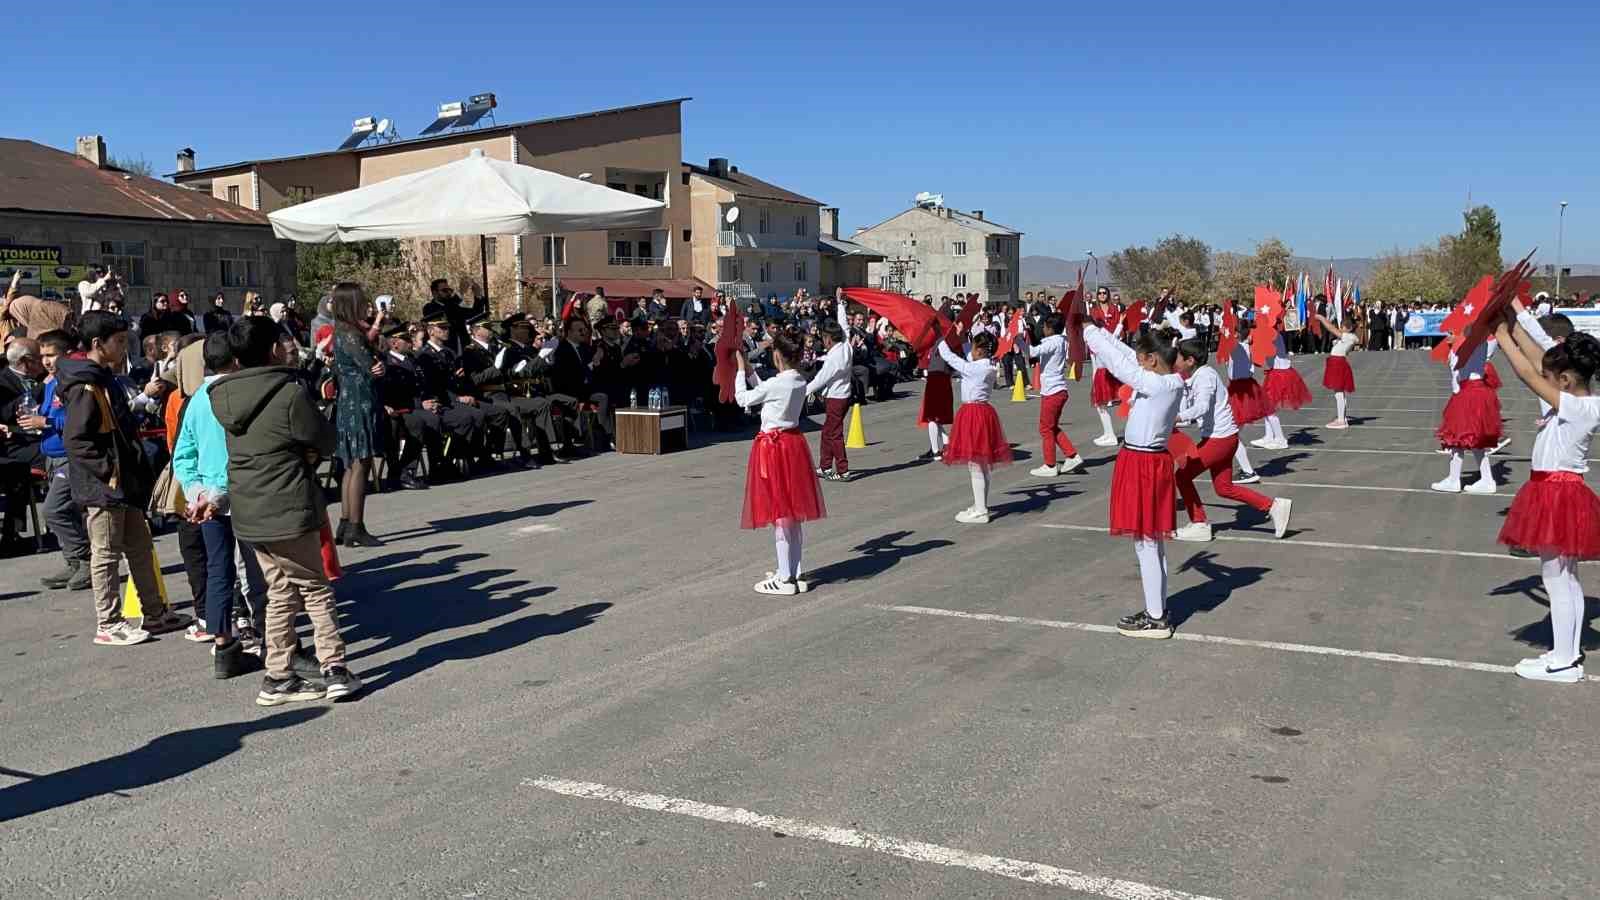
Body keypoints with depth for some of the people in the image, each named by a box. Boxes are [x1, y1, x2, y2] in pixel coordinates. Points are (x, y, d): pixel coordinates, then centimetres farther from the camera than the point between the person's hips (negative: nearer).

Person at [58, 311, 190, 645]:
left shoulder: (106, 381, 13)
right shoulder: (86, 387, -17)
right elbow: (75, 440, -23)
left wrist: (136, 472, 17)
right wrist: (110, 470, -21)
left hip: (125, 484, 10)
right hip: (102, 488, -10)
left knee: (141, 549, 15)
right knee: (106, 555, 0)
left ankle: (155, 614, 25)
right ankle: (109, 624, 10)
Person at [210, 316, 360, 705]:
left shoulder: (222, 397, 5)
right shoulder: (291, 392, -15)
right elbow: (327, 441, -7)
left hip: (248, 512, 6)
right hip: (288, 509, -6)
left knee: (281, 592, 15)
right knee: (316, 588, 6)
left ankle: (278, 677, 15)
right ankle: (334, 669, 3)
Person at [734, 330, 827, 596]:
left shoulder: (775, 384, -21)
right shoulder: (799, 382, 3)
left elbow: (743, 399, -7)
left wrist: (741, 371, 5)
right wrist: (750, 370, 18)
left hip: (774, 447, -8)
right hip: (794, 443, 8)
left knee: (779, 514, -2)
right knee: (793, 513, 14)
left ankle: (785, 579, 3)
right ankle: (793, 572, 23)